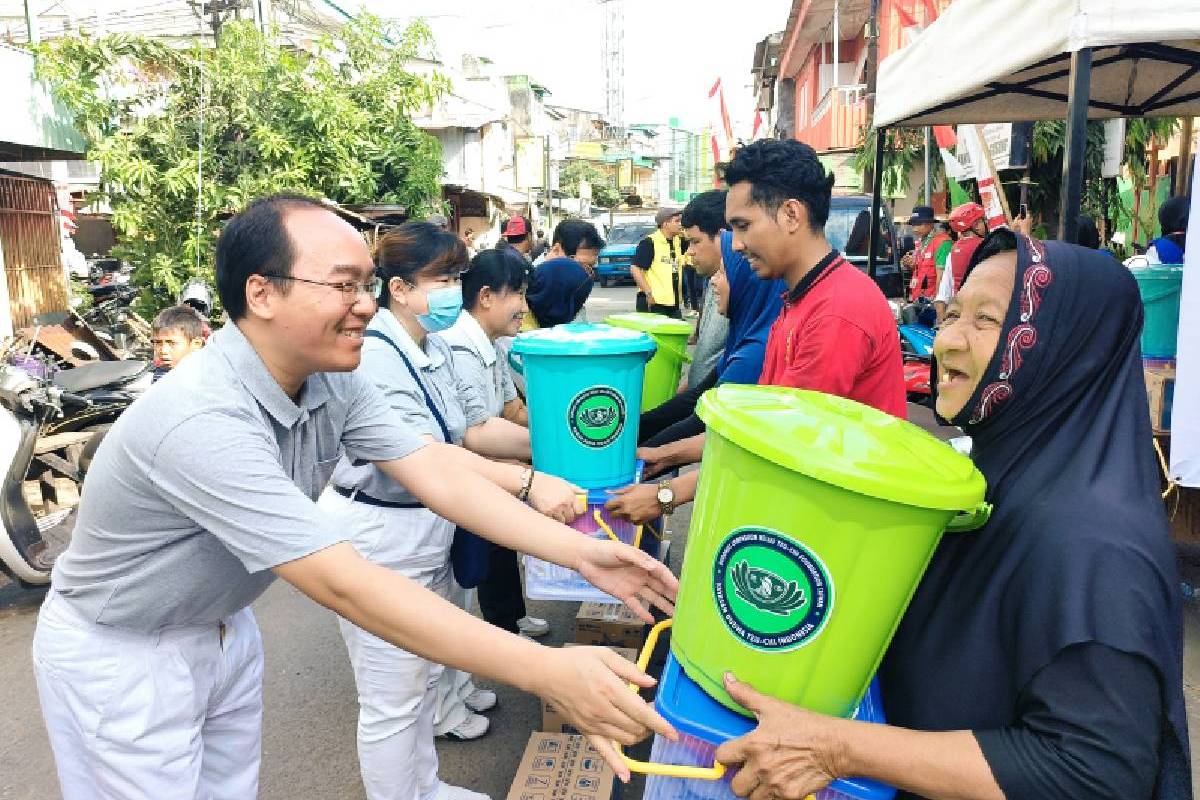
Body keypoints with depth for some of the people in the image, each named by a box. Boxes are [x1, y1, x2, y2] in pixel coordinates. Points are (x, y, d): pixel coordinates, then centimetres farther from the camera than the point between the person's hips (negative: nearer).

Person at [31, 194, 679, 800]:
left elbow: (435, 469, -15)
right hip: (122, 657, -6)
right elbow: (343, 584, -40)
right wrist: (548, 673, -41)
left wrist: (578, 551, -24)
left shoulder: (334, 382, -13)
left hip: (222, 632, 7)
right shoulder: (203, 422, -36)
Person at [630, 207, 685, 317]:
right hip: (653, 302, -7)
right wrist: (648, 293, -18)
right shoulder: (649, 242, -10)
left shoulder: (678, 241, 10)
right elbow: (635, 269, -15)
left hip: (674, 302, 7)